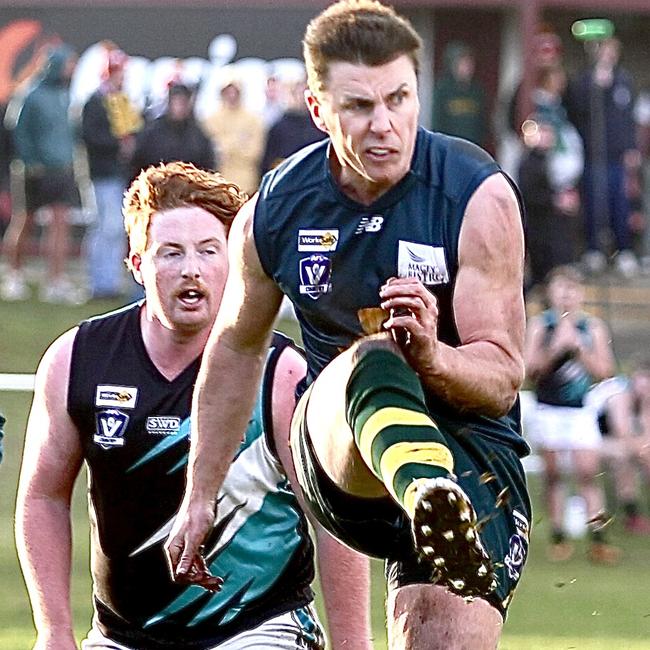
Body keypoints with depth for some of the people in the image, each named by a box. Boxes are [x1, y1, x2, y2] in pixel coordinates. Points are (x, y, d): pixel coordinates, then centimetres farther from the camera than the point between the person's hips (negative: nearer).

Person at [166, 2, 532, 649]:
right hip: (337, 465, 0)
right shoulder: (274, 212, 0)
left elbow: (502, 379, -10)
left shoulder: (477, 195, -9)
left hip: (470, 445, 0)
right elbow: (236, 349, 18)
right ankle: (433, 500, -67)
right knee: (373, 361, -37)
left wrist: (432, 357, -32)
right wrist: (199, 498, 20)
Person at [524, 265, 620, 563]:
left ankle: (597, 538, -12)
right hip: (548, 410, 0)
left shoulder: (593, 327, 5)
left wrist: (578, 347, -13)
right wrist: (556, 348, -19)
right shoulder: (540, 326, 1)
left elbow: (604, 371, 0)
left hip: (582, 412, 0)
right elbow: (531, 369, -6)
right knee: (552, 473, 2)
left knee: (588, 472, -9)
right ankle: (558, 536, 8)